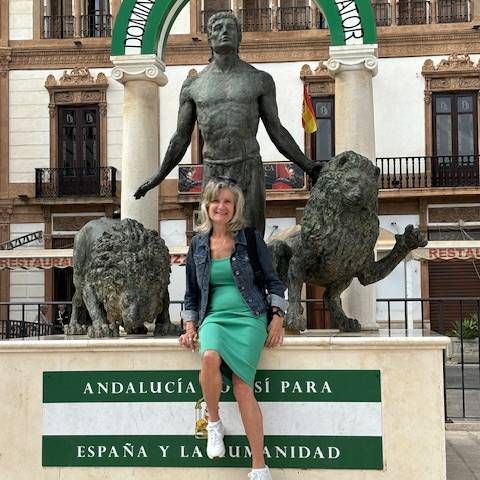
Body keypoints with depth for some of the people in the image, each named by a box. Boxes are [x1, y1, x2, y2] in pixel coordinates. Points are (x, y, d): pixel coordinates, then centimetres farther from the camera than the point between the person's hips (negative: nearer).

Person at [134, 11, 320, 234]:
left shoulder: (260, 80, 5)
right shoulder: (192, 85, 7)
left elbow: (277, 131, 7)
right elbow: (181, 138, 14)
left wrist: (309, 167, 1)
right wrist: (158, 177, 14)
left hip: (249, 171, -1)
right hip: (213, 173, 1)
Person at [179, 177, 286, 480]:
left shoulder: (250, 238, 5)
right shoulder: (198, 244, 13)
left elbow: (273, 280, 9)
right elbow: (192, 292, 20)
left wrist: (277, 318, -1)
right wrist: (190, 326, 9)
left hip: (249, 317, -2)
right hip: (214, 317, 2)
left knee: (242, 386, -21)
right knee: (210, 357, -34)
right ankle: (214, 423, -9)